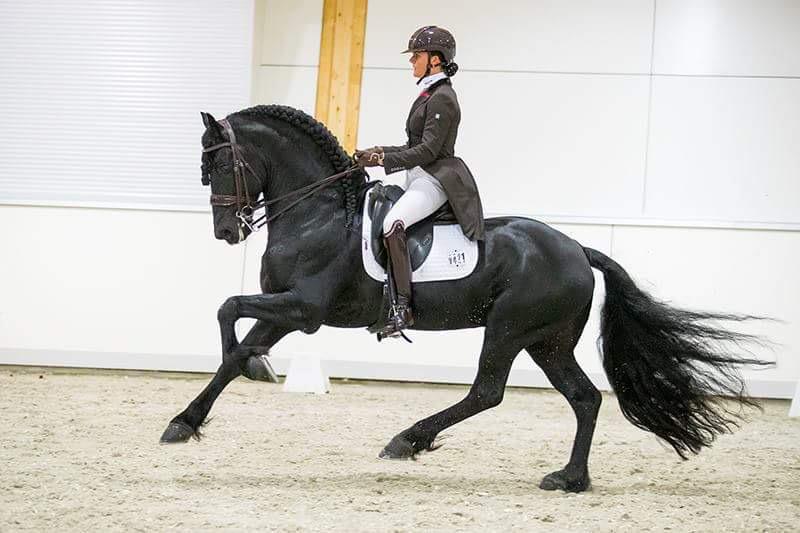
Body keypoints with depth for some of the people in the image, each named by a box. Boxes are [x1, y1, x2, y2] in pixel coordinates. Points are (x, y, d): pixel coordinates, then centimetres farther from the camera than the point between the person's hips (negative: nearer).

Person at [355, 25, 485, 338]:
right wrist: (380, 152, 11)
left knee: (392, 225, -32)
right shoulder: (429, 95, 19)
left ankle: (403, 307, -34)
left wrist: (383, 160, -20)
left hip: (434, 180, -11)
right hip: (419, 179, 11)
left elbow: (428, 150, -18)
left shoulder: (442, 99, -11)